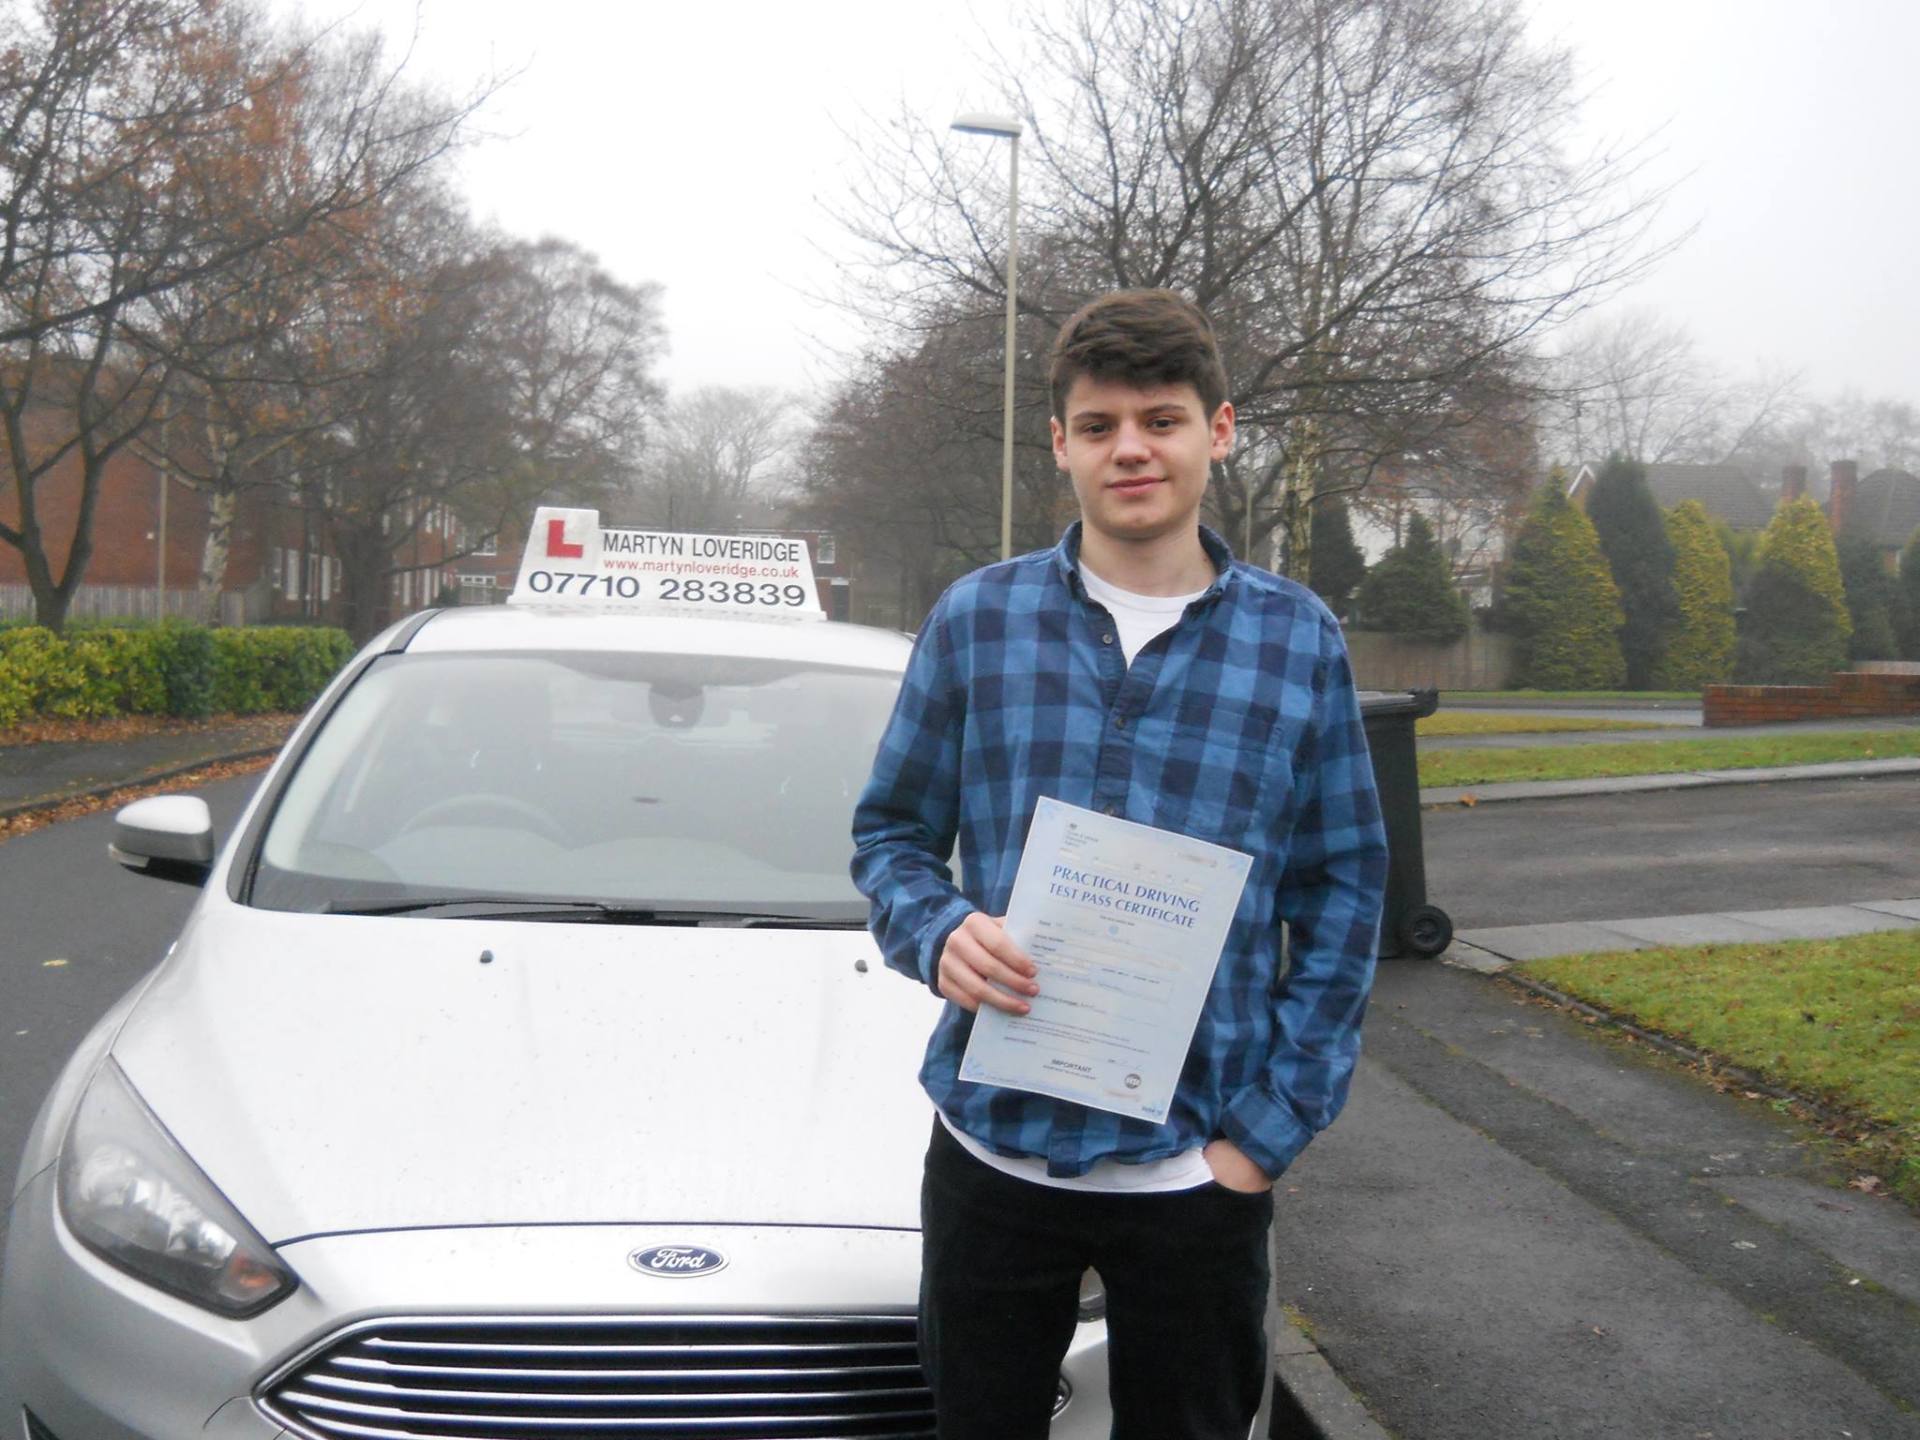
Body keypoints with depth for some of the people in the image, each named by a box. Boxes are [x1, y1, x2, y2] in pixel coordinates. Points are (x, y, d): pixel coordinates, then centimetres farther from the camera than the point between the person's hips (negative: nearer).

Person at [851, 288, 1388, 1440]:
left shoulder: (1297, 641, 0)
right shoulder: (978, 618, 1)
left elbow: (1343, 897, 2)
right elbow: (891, 833, 8)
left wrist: (1271, 1128, -5)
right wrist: (940, 934, -15)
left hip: (1199, 1171, 0)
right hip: (993, 1150, 1)